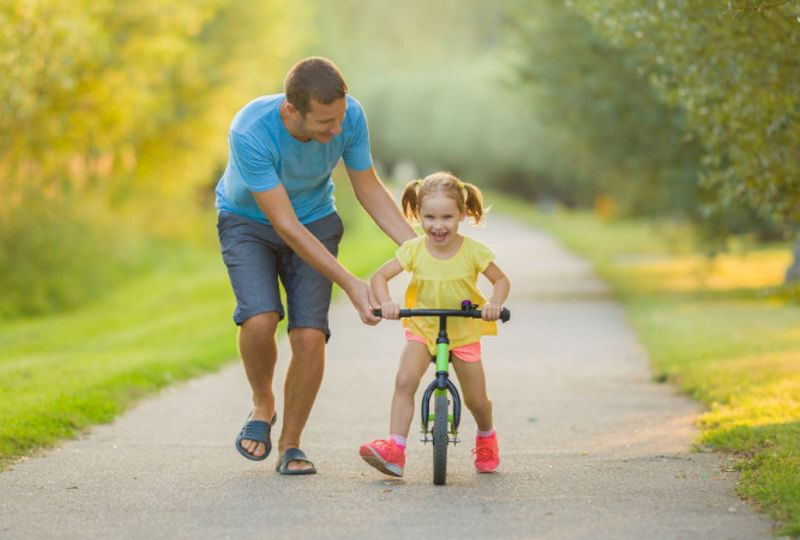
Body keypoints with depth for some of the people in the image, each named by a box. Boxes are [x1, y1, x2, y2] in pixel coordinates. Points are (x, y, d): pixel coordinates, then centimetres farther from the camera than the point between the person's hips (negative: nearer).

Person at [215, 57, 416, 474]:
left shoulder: (349, 117, -24)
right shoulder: (250, 133, -36)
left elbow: (370, 190, -7)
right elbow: (285, 225, -31)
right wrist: (350, 284, -33)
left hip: (316, 220, 3)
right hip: (248, 221, -3)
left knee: (309, 335, -14)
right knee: (259, 319, -26)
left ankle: (290, 445, 6)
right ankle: (262, 405, 4)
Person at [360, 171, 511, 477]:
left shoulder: (472, 251, -11)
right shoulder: (414, 250, -10)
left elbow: (501, 280, -2)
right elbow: (380, 276, -6)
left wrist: (493, 303, -23)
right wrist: (386, 303, -26)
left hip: (464, 330, 0)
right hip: (422, 328, 0)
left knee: (476, 400, 5)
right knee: (405, 380, -25)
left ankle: (486, 437, 39)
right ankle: (395, 449, -27)